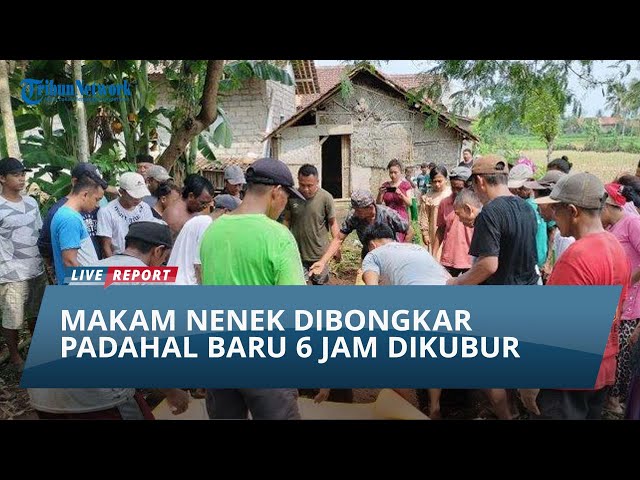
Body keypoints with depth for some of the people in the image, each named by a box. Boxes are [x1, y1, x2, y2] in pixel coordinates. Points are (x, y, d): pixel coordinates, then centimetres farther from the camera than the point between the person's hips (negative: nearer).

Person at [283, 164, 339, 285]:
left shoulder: (326, 197, -14)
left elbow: (332, 223, -4)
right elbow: (287, 220, 4)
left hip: (320, 253, -1)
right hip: (297, 252, 1)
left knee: (319, 283, 17)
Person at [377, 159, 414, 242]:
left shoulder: (406, 185, 5)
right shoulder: (385, 185, 11)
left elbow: (409, 203, -2)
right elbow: (378, 203, 10)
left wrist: (401, 194, -18)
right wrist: (380, 194, -9)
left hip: (401, 217, -2)